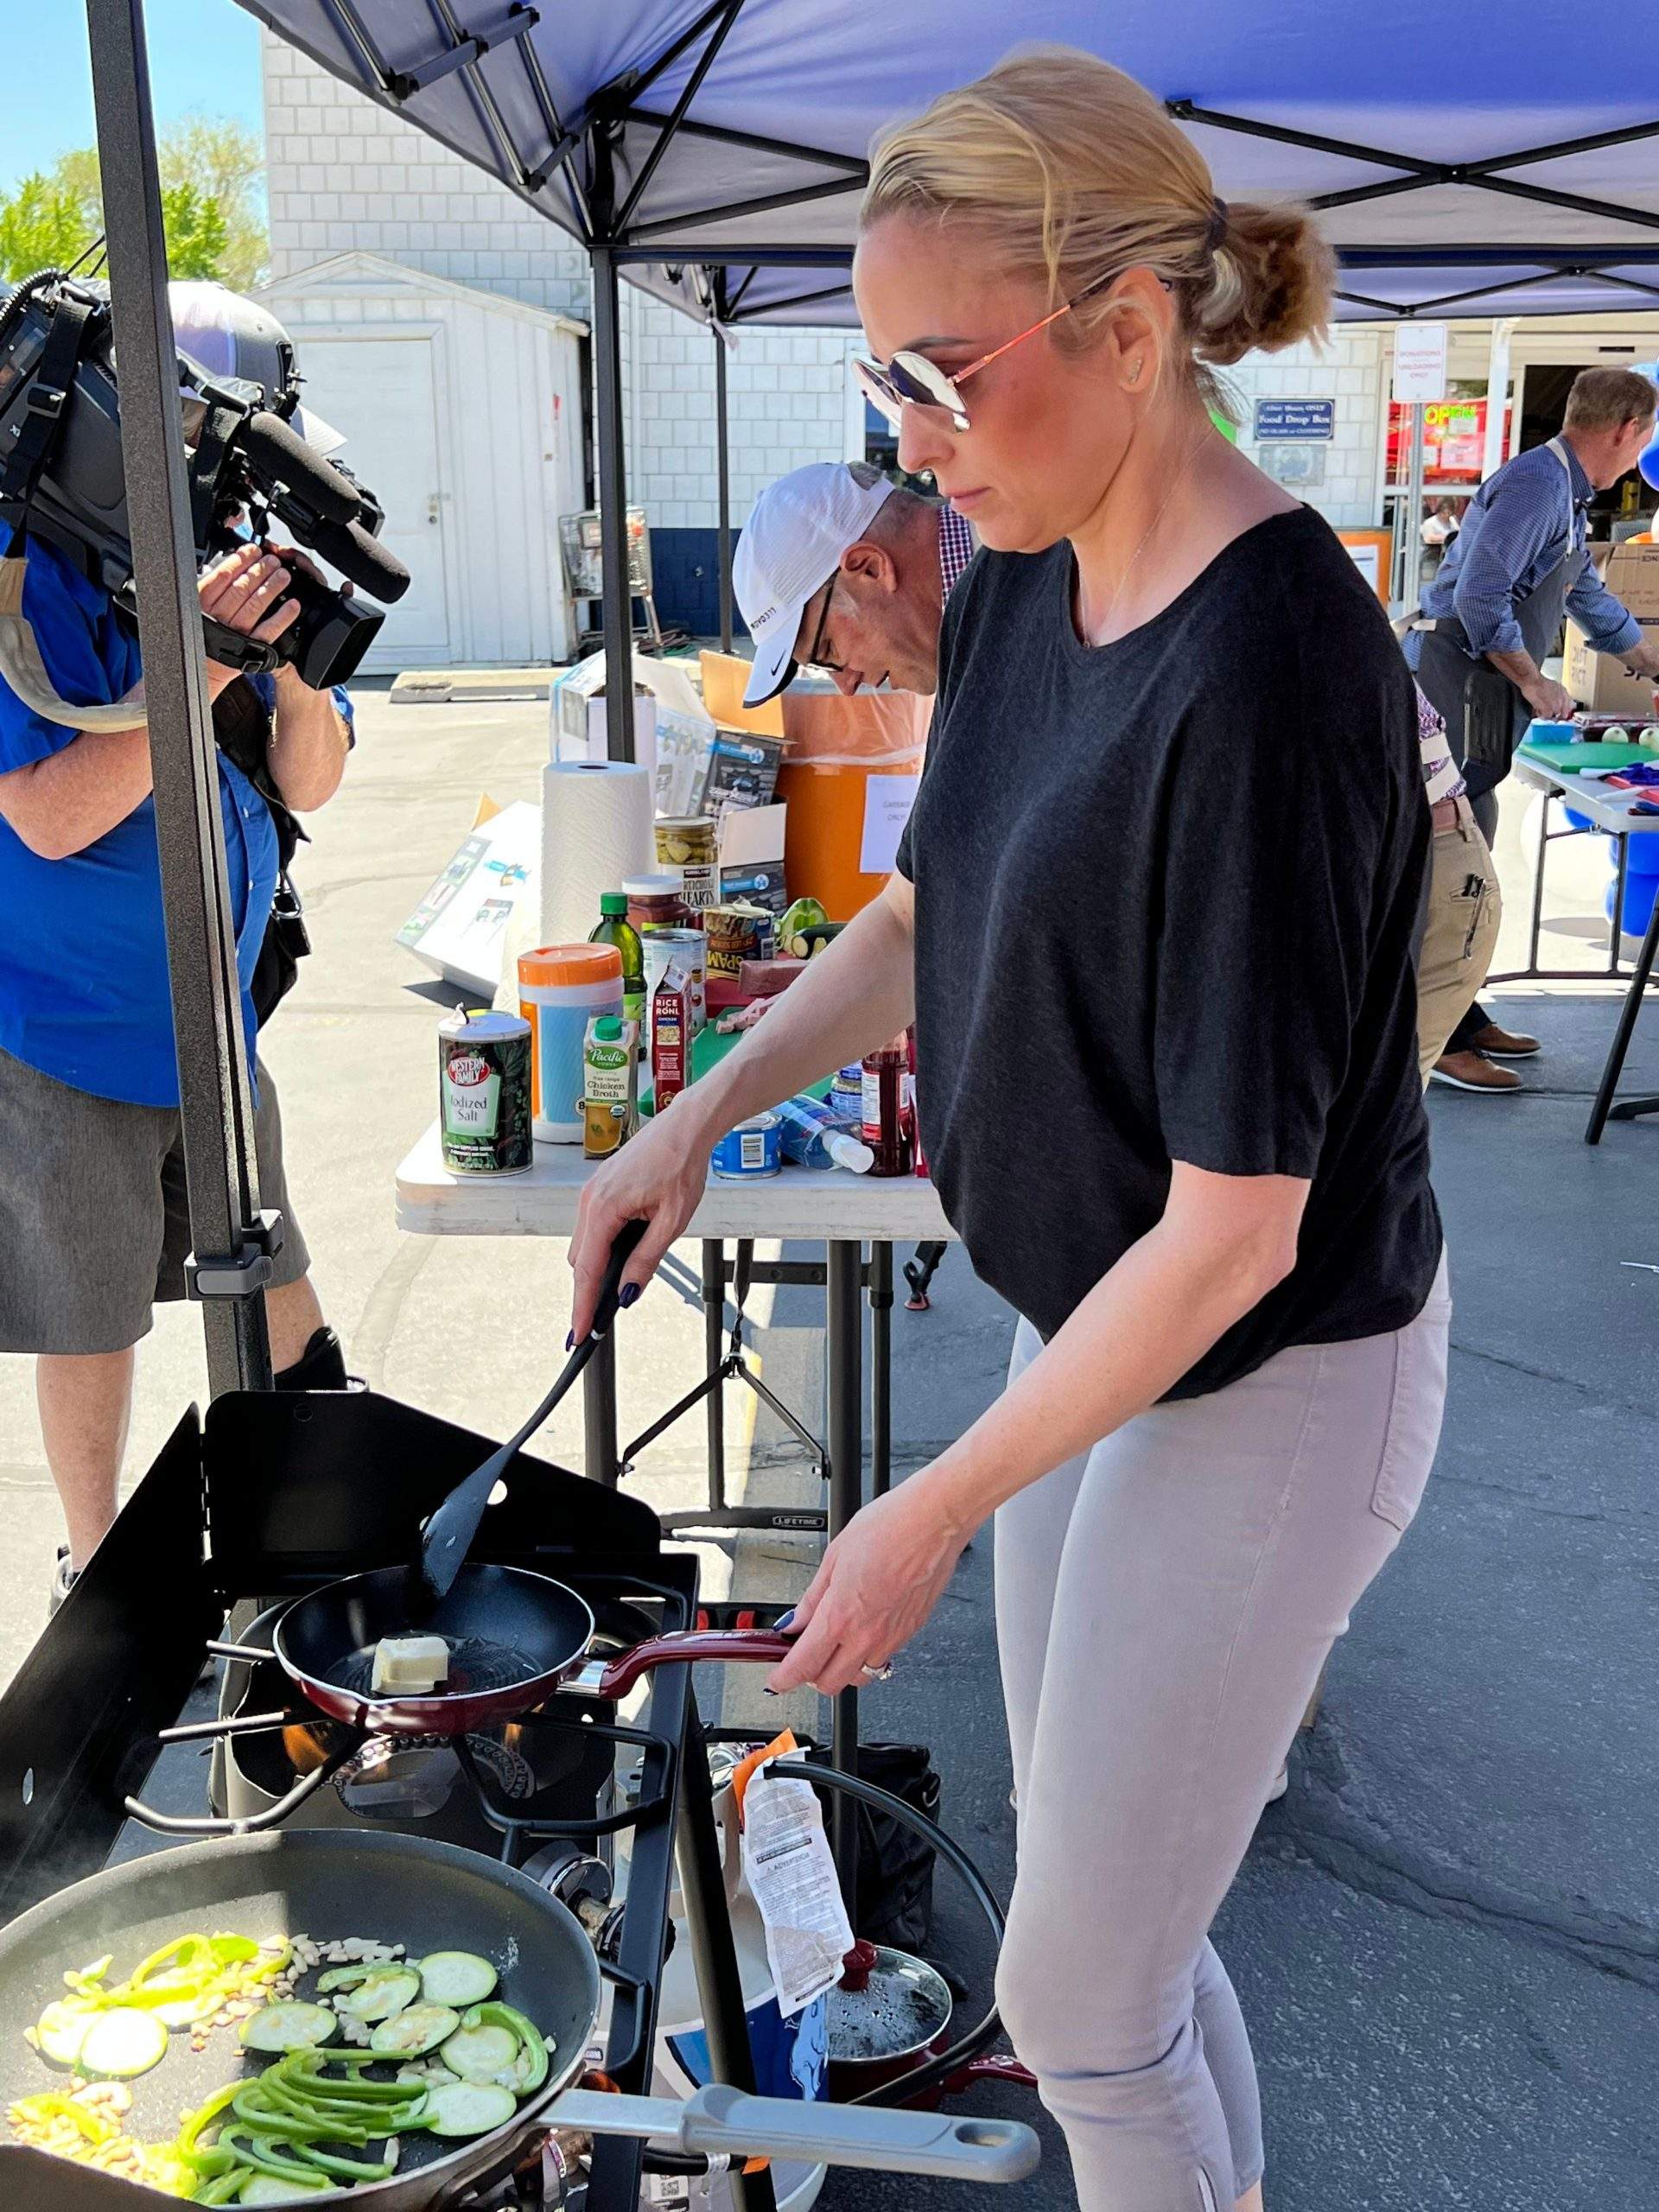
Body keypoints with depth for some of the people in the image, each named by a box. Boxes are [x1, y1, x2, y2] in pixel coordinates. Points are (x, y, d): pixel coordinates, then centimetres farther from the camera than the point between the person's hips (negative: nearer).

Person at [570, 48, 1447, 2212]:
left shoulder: (1268, 674, -29)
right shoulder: (1020, 590, -2)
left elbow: (1235, 1229, -26)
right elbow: (927, 911, 14)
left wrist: (936, 1510, -20)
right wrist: (707, 1110, 3)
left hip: (1267, 1385, -8)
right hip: (1092, 1333, 8)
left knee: (1077, 1989, 9)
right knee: (1113, 1914, 24)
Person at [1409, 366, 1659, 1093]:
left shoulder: (1564, 495, 19)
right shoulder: (1536, 483, -14)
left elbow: (1594, 603, 32)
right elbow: (1478, 599, -22)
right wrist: (1535, 684, -14)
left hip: (1478, 691, 10)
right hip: (1456, 683, -10)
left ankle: (1462, 1020, 22)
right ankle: (1442, 1042, -5)